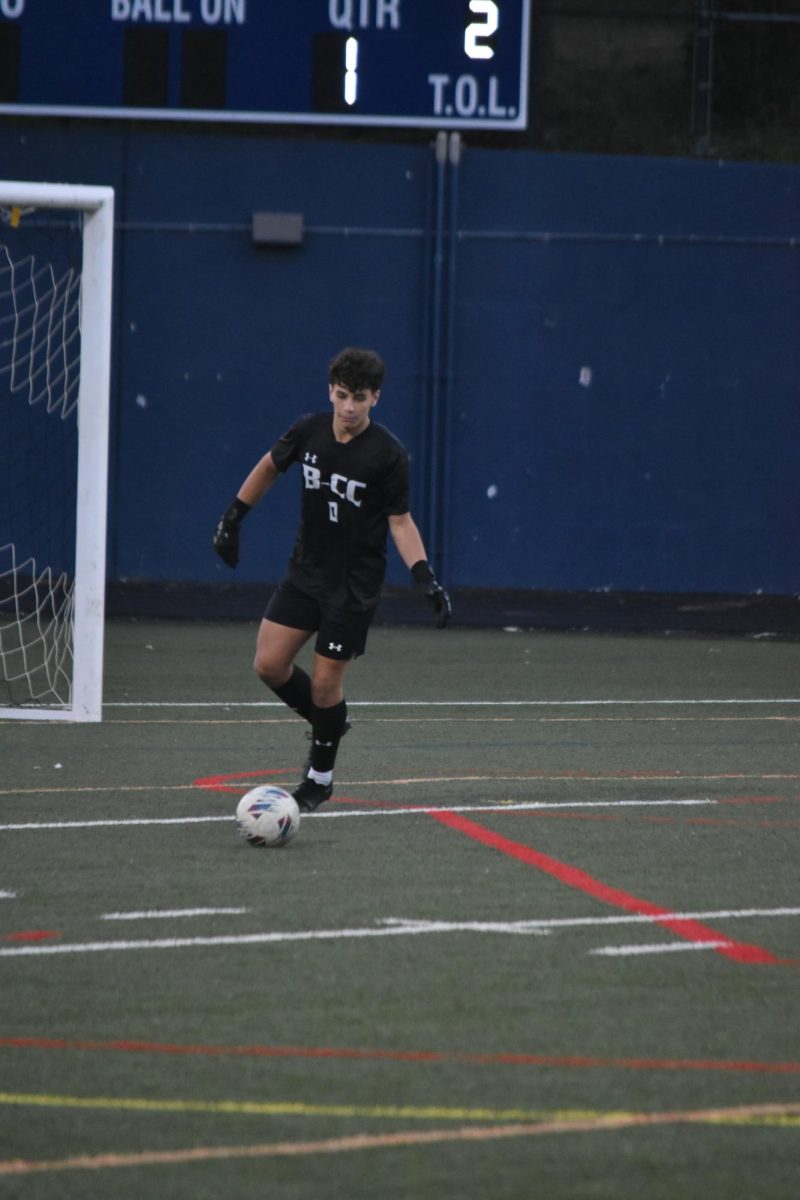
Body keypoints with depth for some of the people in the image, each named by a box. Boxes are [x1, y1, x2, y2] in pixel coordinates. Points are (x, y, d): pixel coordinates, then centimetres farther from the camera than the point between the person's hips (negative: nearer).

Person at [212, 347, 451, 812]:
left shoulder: (388, 454, -17)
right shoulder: (309, 431, -6)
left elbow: (400, 521, -8)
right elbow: (270, 466, 14)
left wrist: (426, 577, -19)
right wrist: (233, 518, 14)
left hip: (355, 583, -4)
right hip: (306, 571, 4)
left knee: (325, 682, -2)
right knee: (269, 664, -3)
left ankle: (320, 777, 19)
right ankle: (329, 721, 25)